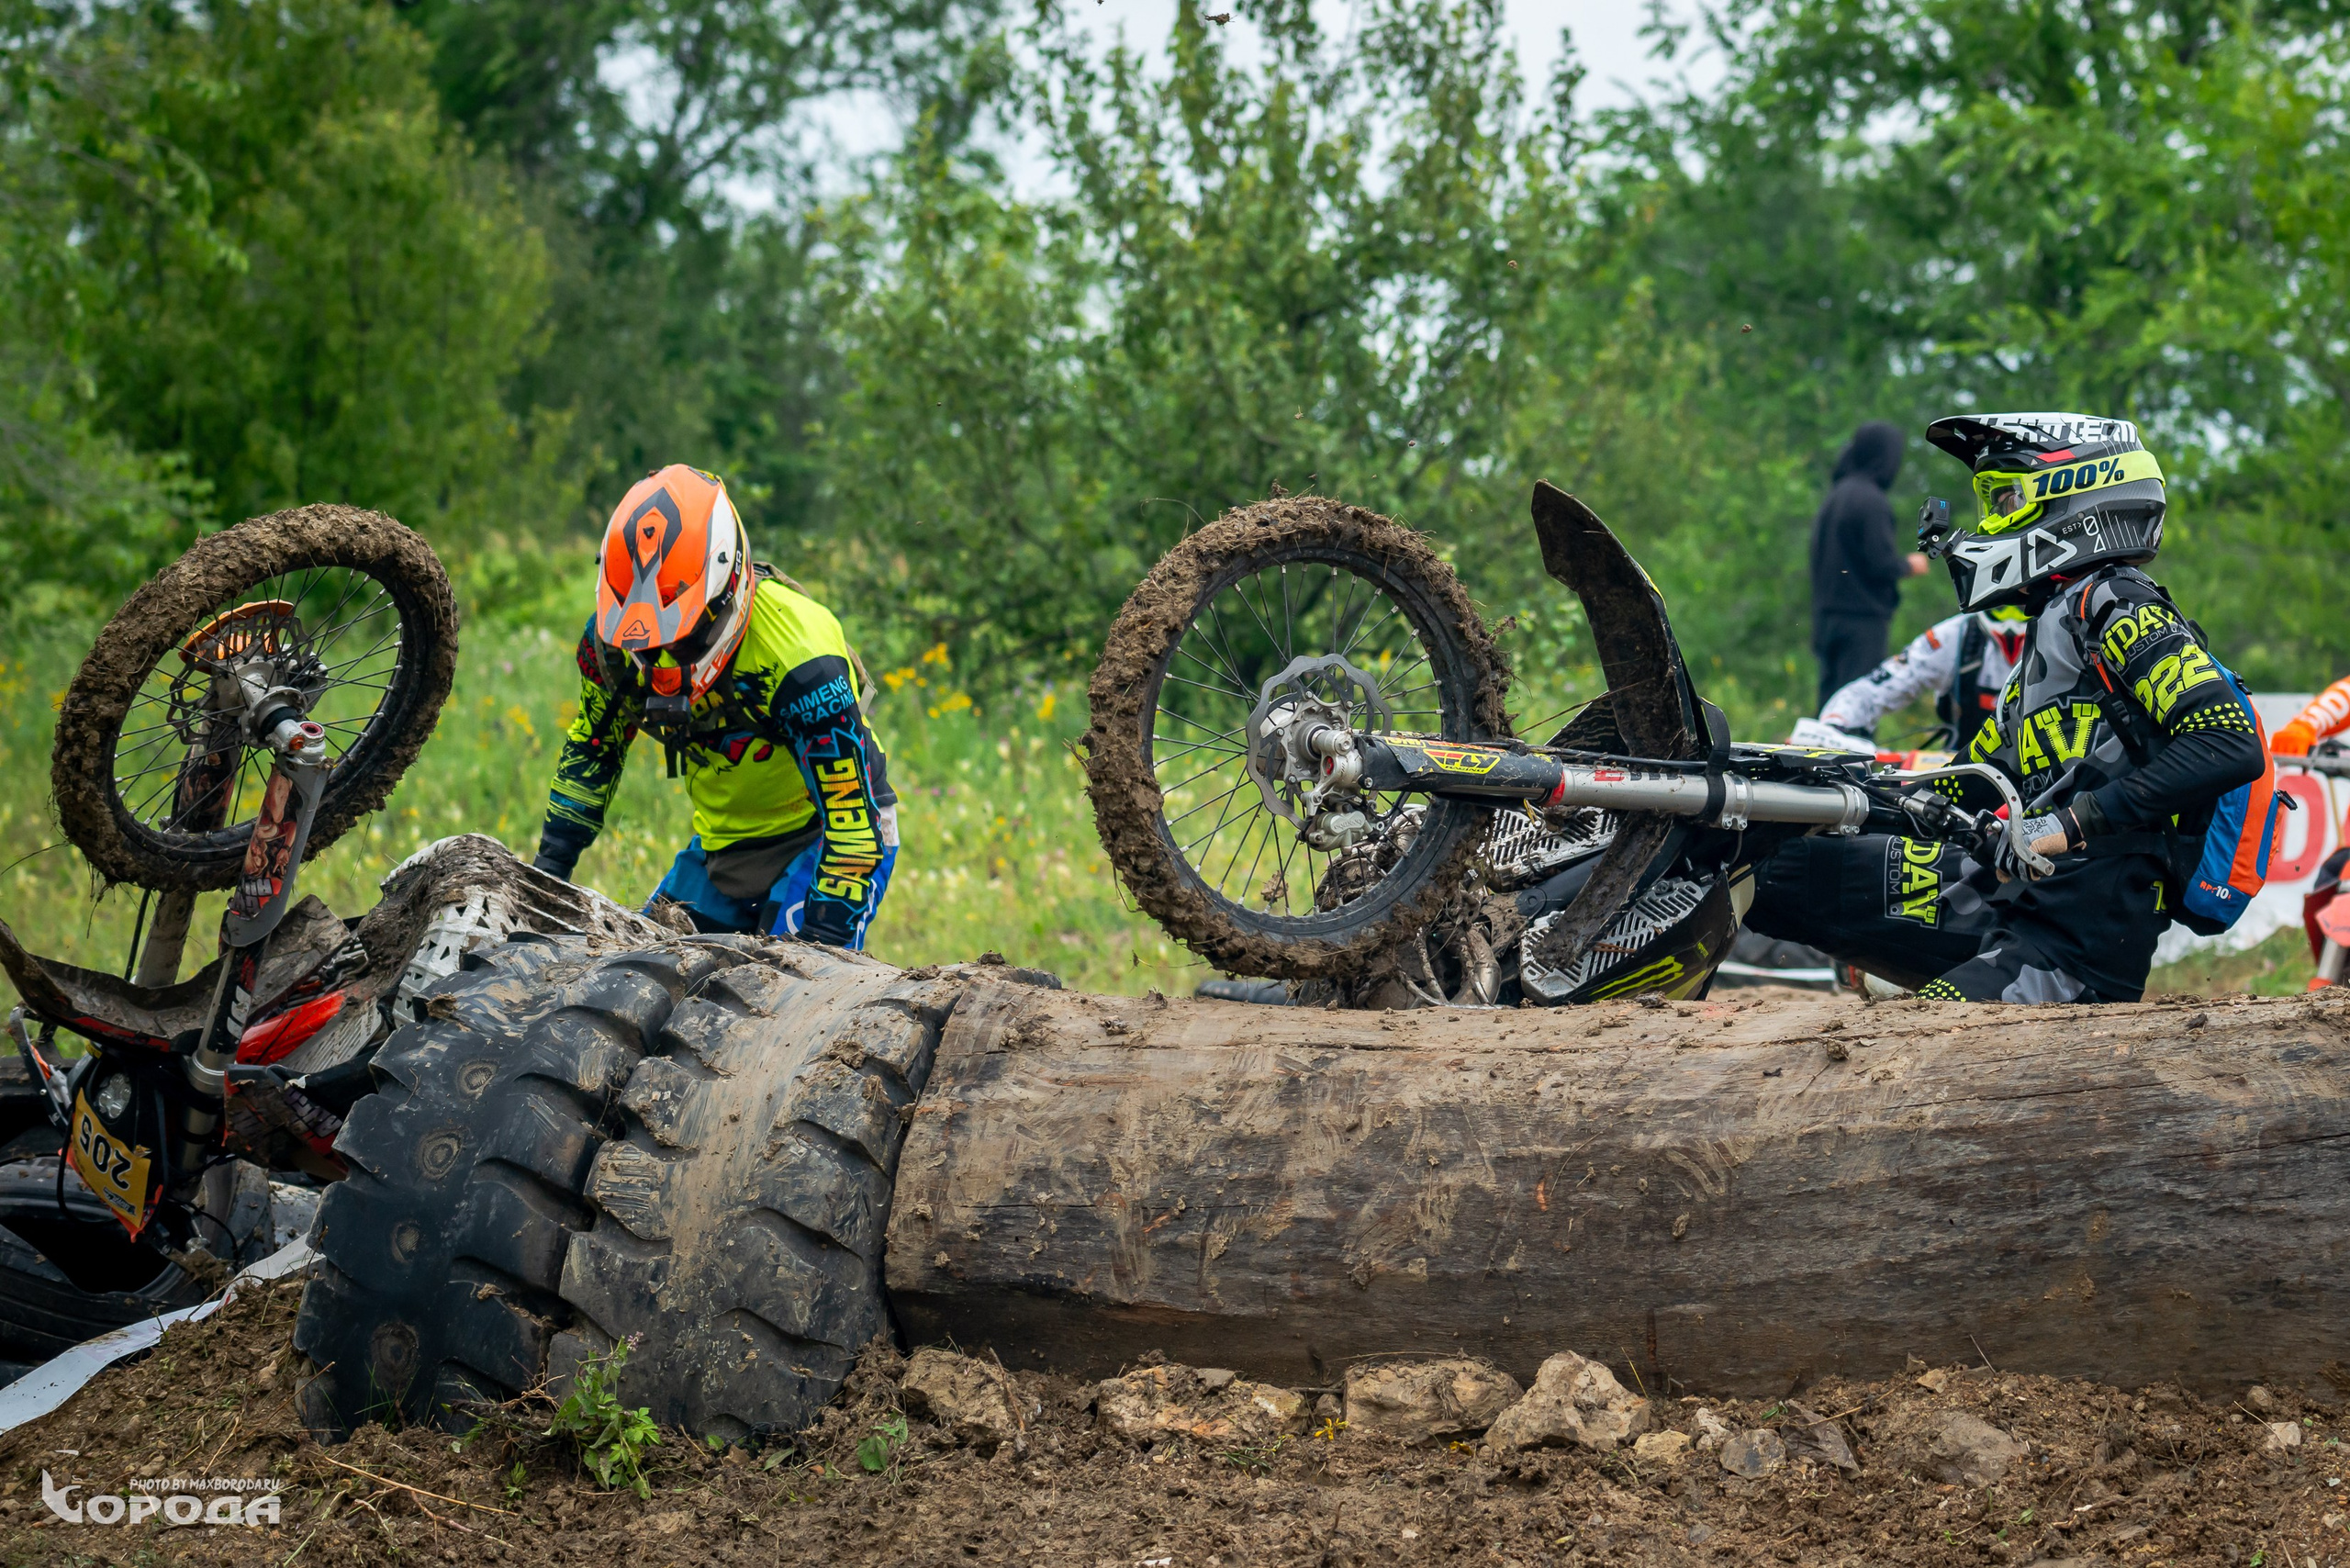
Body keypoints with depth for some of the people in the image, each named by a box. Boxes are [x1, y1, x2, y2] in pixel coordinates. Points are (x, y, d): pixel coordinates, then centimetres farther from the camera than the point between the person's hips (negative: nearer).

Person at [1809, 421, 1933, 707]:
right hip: (1863, 619, -8)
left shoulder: (1834, 497, 13)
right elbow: (1882, 564, -16)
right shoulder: (1872, 501, -13)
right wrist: (1910, 565, 3)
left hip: (1827, 617, 8)